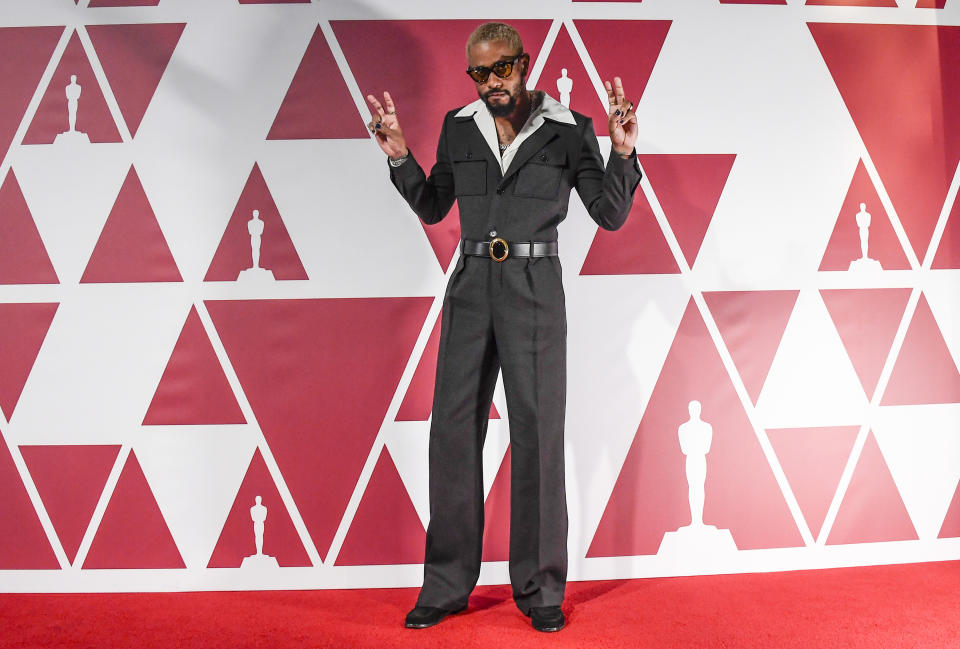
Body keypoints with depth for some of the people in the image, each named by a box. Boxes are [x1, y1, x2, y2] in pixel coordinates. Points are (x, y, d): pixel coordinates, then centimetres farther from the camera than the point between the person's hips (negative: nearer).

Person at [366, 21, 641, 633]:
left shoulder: (569, 130, -1)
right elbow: (433, 207, 18)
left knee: (538, 436, -1)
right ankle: (447, 586, 12)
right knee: (453, 432, 2)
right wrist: (400, 156, 4)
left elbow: (611, 215, -2)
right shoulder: (459, 128, 8)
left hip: (534, 289, -3)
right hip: (471, 286, 3)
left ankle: (541, 589, 10)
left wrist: (622, 152, -16)